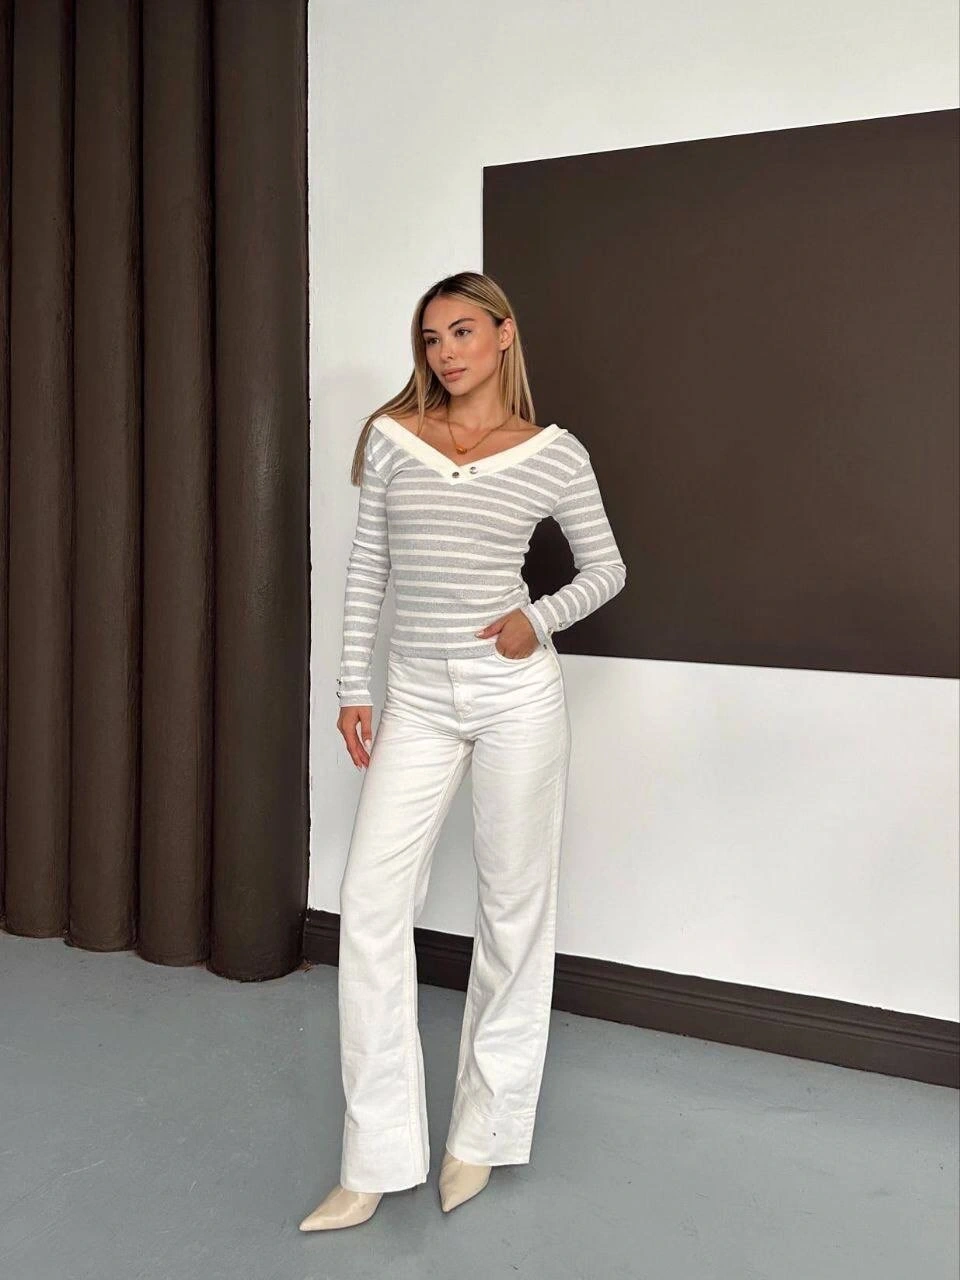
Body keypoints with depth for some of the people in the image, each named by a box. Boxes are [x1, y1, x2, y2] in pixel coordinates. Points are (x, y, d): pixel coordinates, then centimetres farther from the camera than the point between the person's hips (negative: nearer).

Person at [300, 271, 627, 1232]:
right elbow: (367, 568, 9)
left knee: (513, 901, 6)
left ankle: (483, 1133, 25)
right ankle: (375, 1163, 8)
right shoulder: (390, 438, 5)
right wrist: (353, 687, 5)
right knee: (370, 900, -4)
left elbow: (606, 570, 10)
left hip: (515, 691, -2)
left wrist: (540, 620, -8)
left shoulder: (555, 454, 0)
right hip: (418, 695, 2)